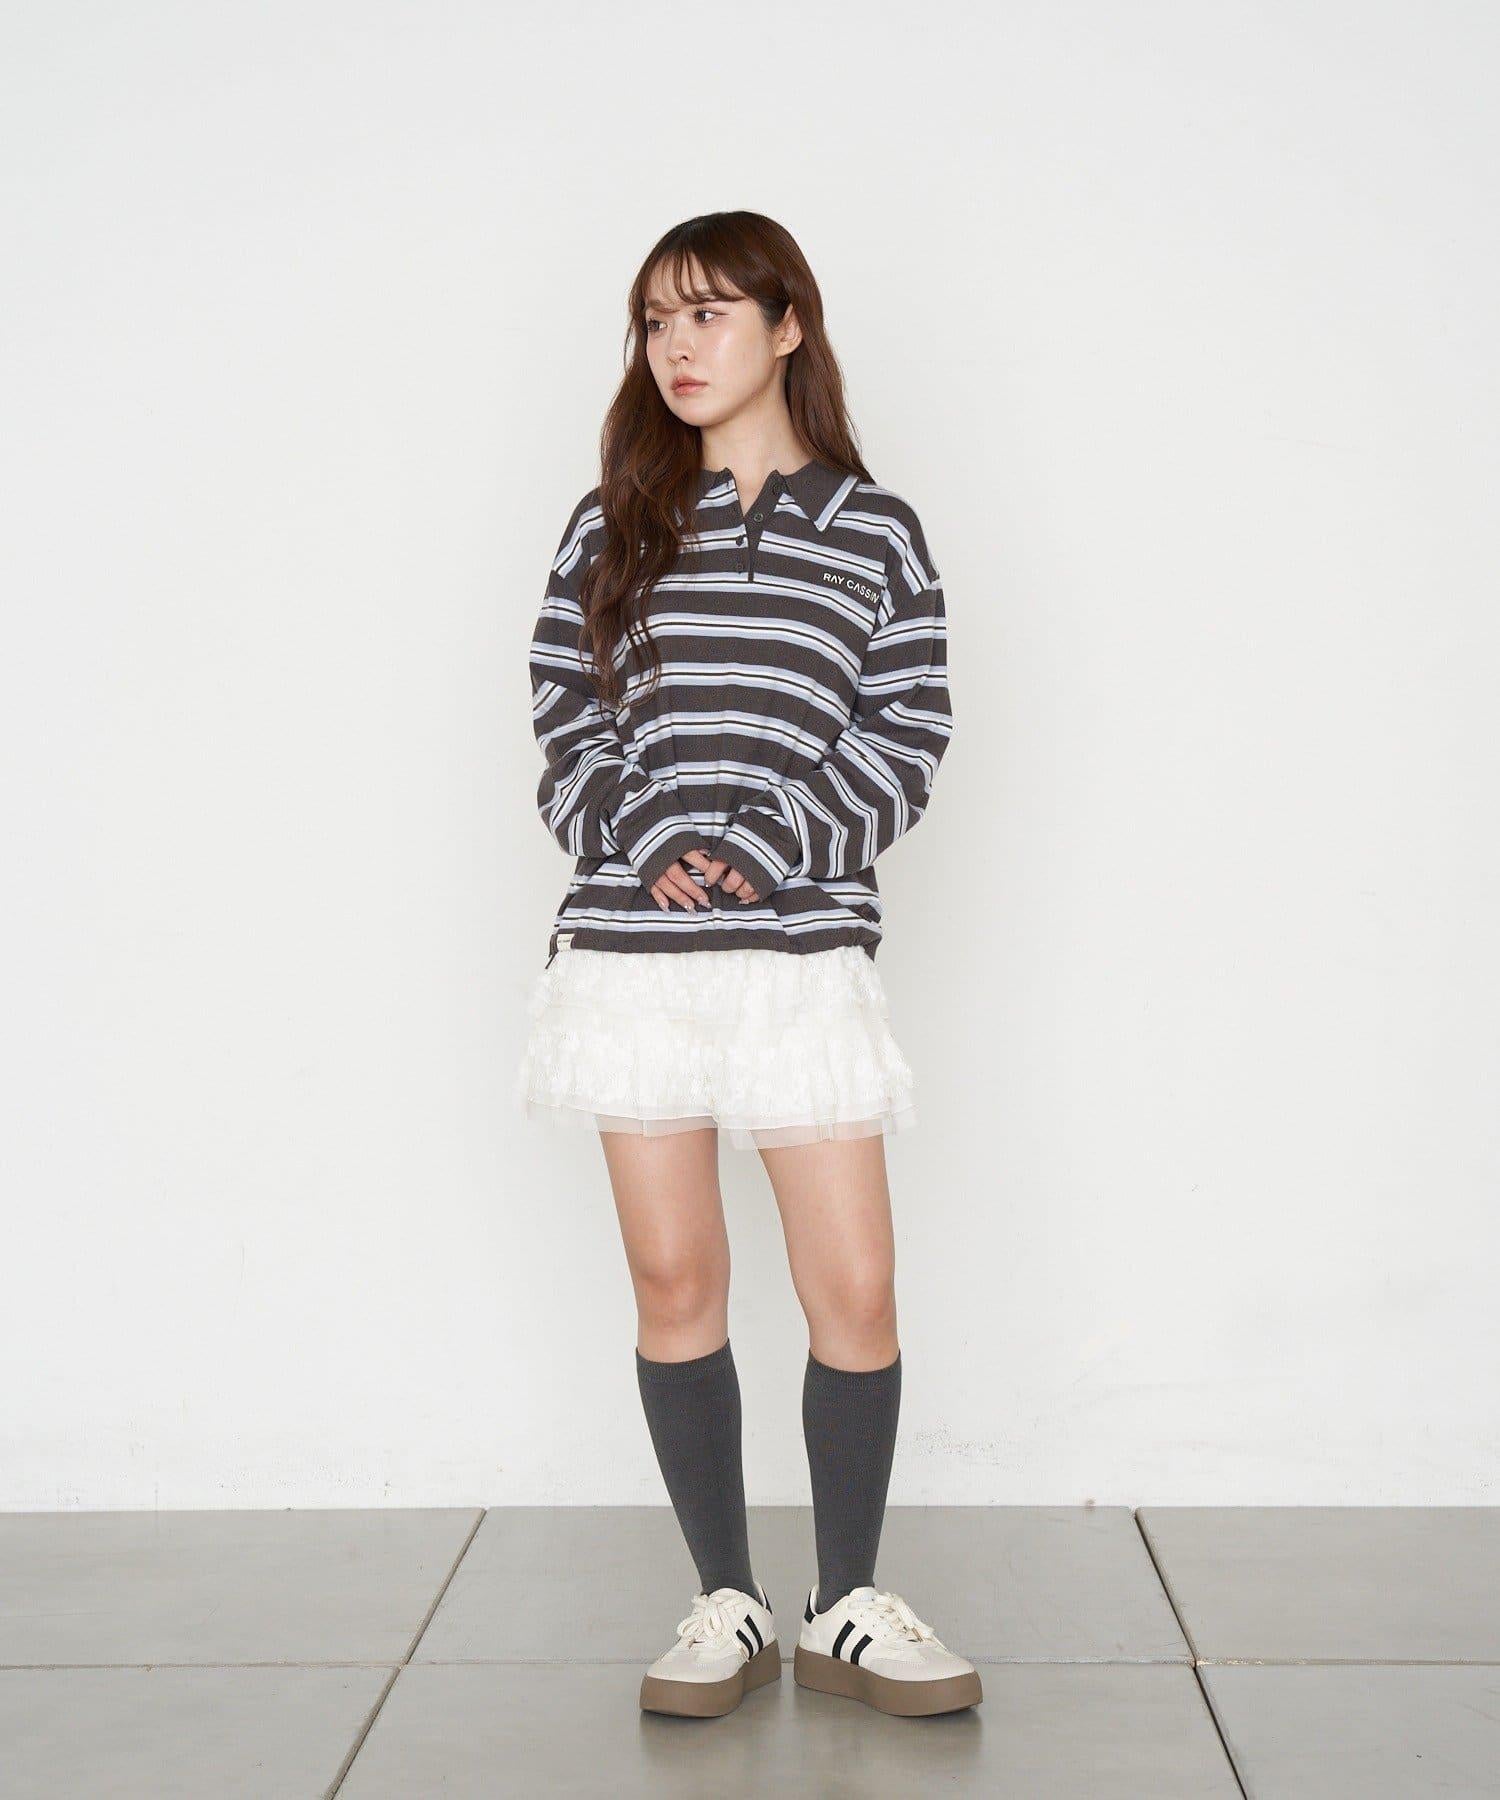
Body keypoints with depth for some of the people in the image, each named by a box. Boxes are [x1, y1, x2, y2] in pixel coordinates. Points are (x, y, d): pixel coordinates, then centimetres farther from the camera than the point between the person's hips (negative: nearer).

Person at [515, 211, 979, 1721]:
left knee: (855, 1289, -2)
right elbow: (565, 719, 7)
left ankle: (848, 1607, 16)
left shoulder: (874, 533, 6)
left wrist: (775, 841, -11)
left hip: (803, 945, -1)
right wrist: (648, 837, -10)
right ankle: (727, 1604, 19)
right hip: (630, 944, 2)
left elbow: (908, 735, 1)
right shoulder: (614, 524, 11)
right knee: (674, 1280, 5)